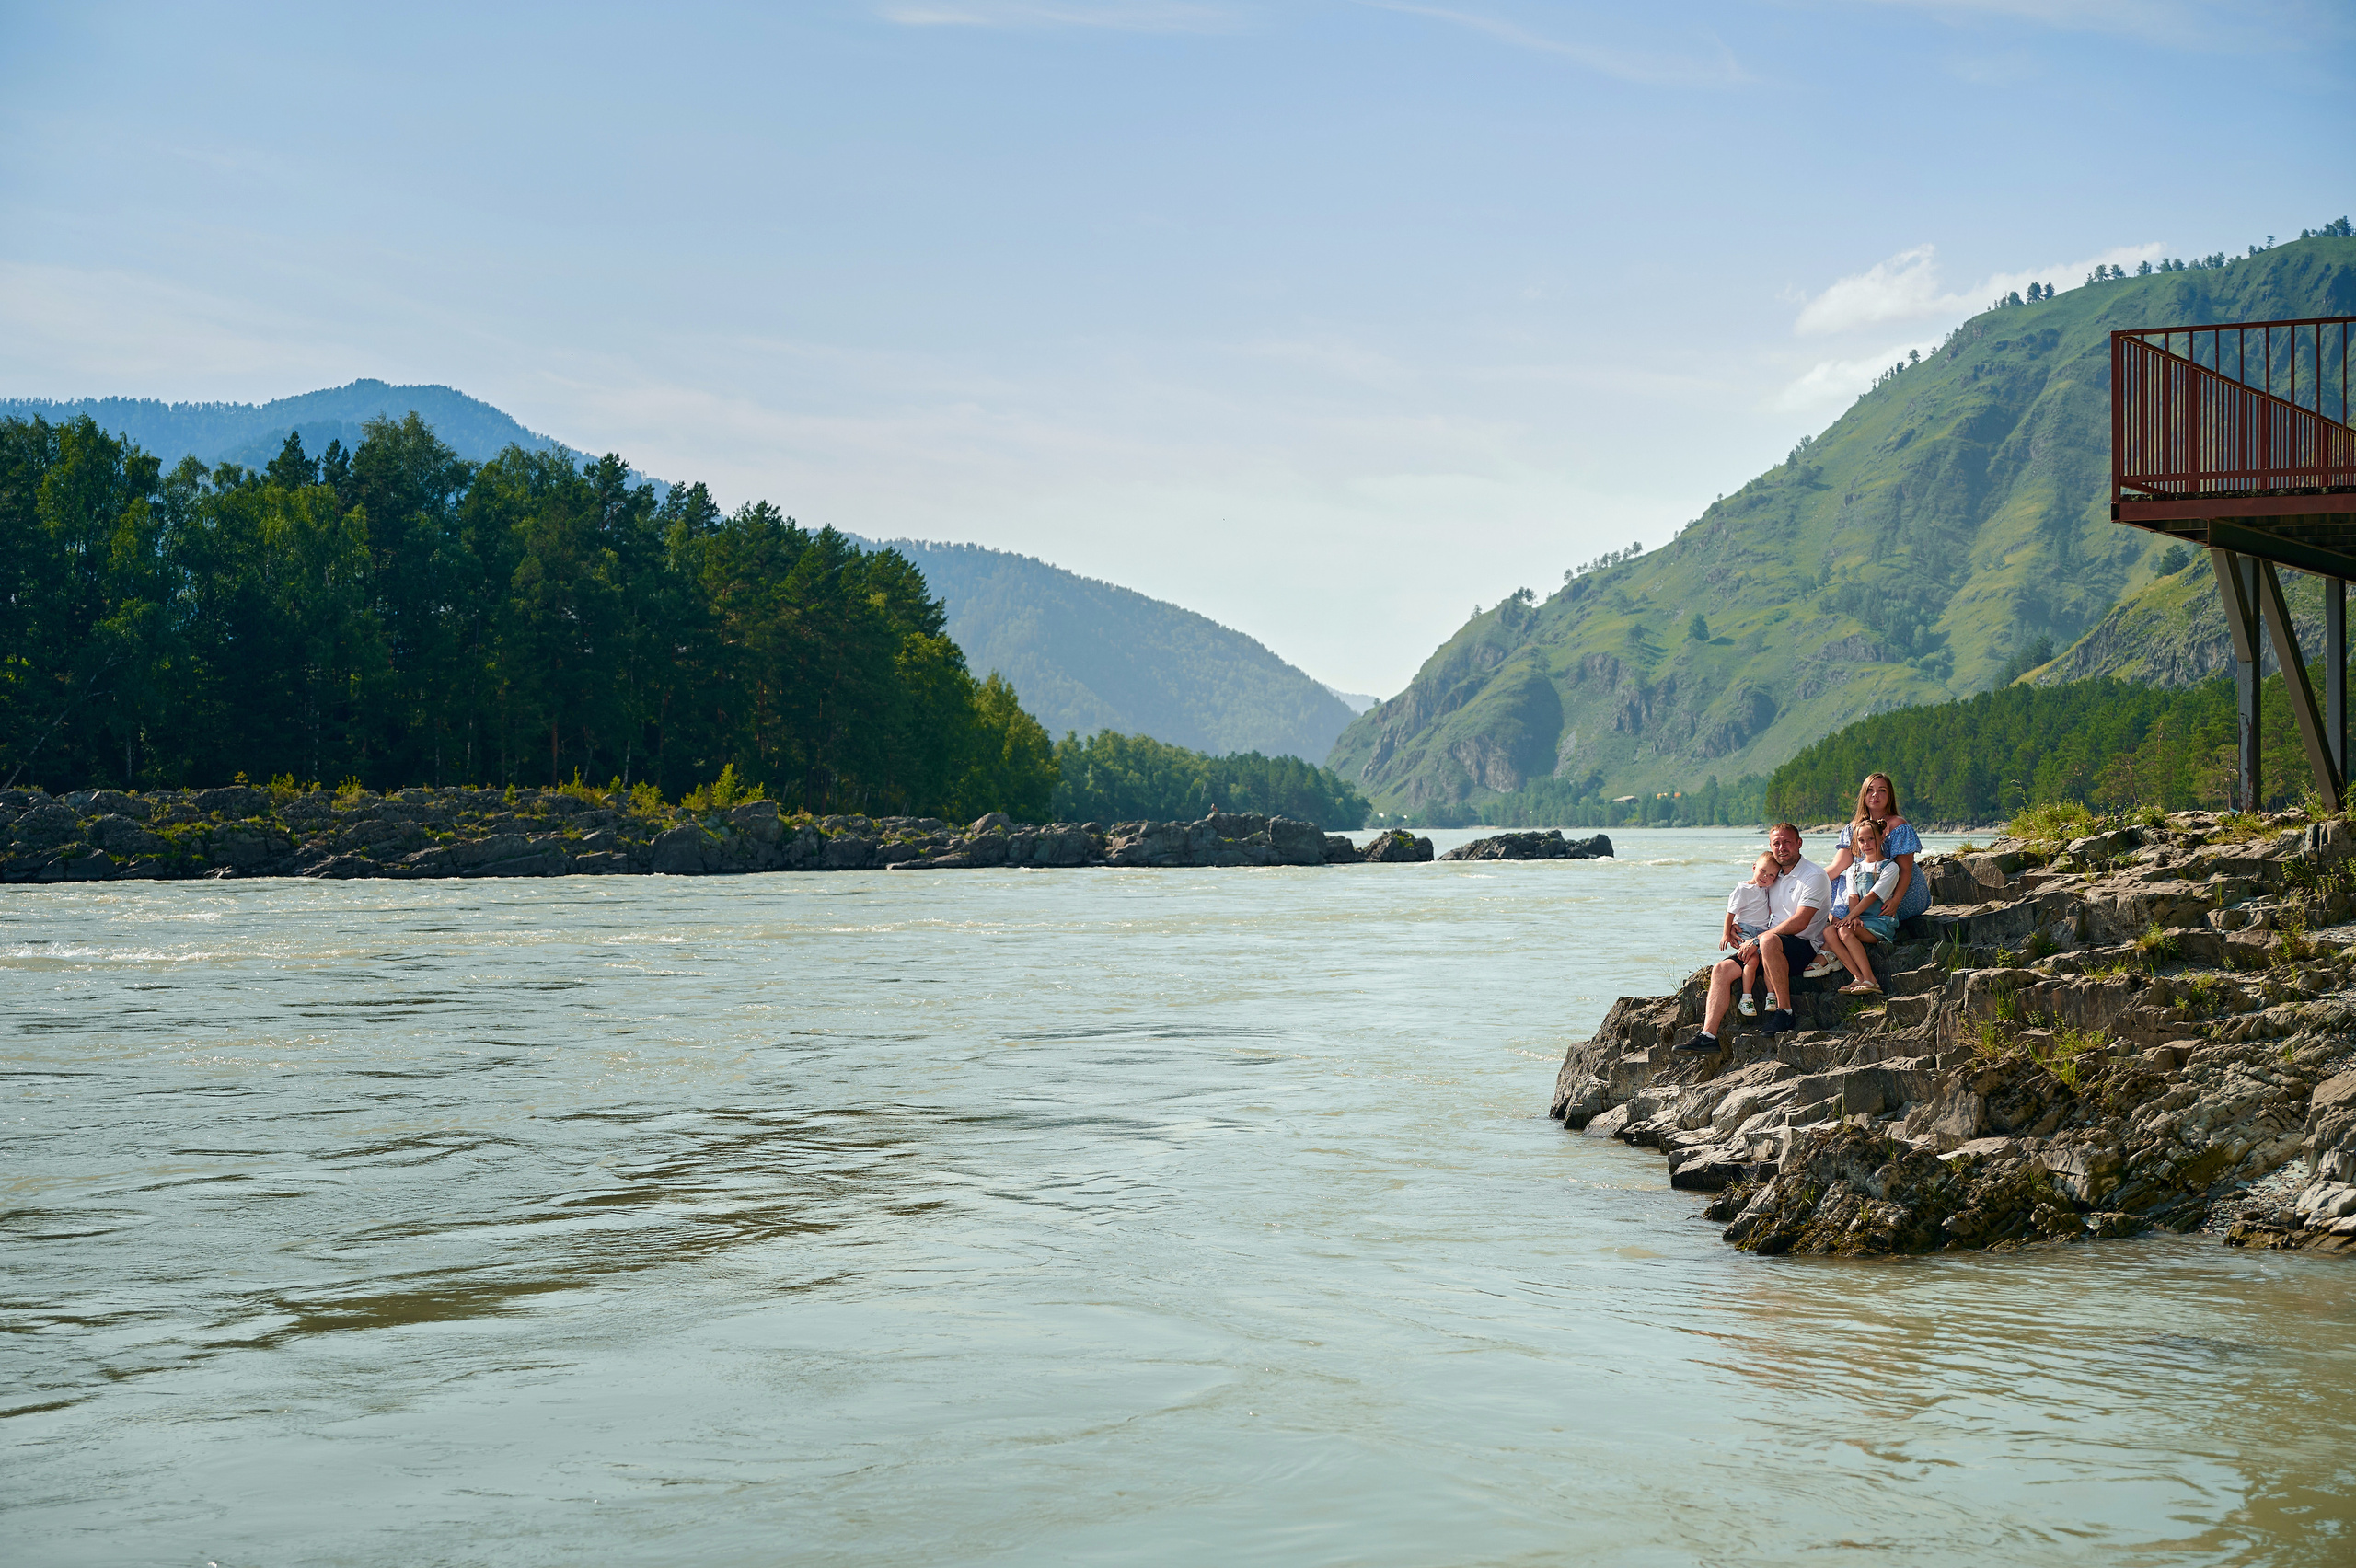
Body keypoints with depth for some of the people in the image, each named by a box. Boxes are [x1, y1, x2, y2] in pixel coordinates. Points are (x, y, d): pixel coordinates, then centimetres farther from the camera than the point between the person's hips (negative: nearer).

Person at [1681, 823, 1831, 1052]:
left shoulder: (1814, 875, -8)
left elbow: (1799, 923, -18)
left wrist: (1756, 940, -17)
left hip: (1806, 947, -8)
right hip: (1771, 948, 8)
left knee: (1769, 941, -39)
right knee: (1722, 969, -8)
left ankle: (1784, 1013, -28)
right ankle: (1708, 1035, -16)